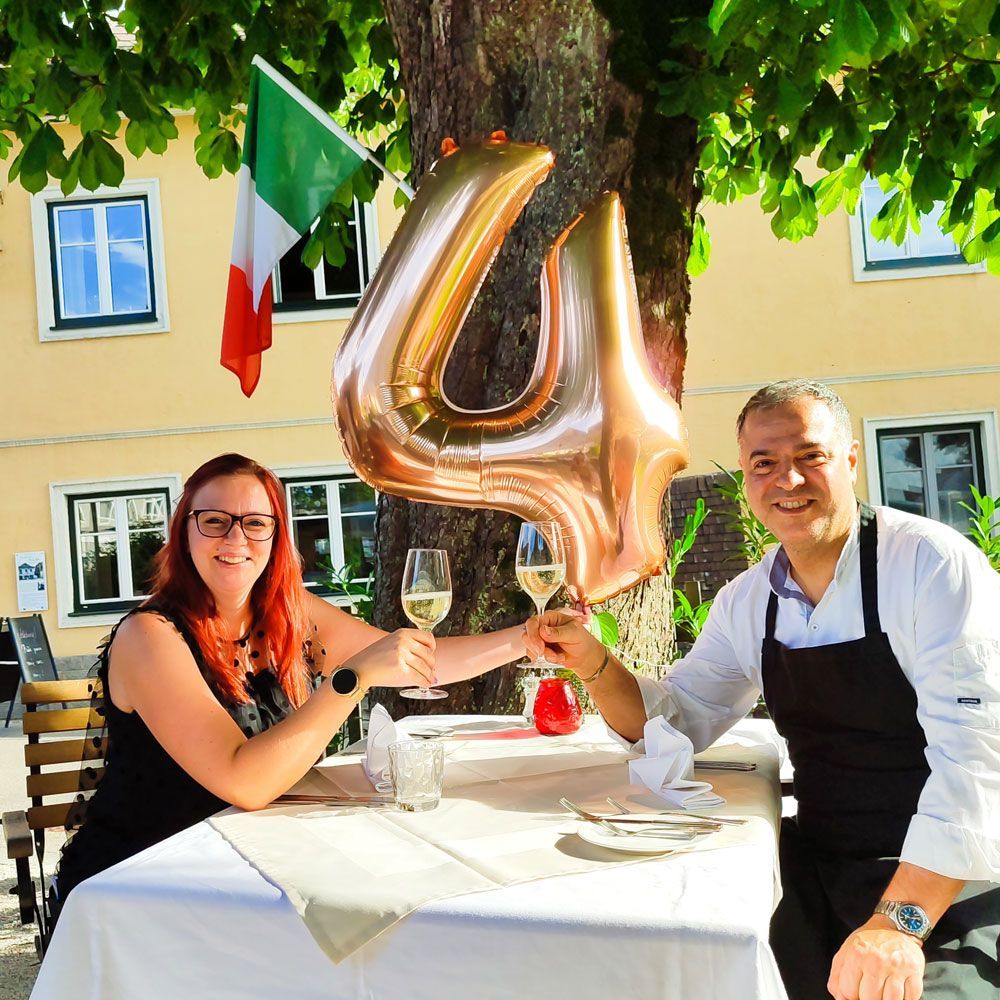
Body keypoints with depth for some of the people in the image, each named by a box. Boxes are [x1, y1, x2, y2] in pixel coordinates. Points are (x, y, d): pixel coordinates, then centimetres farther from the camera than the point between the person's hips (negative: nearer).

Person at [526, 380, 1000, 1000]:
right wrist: (593, 663, -6)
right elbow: (677, 721, 13)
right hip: (816, 869, 5)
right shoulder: (745, 602, 6)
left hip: (950, 883, -5)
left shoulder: (932, 563, -14)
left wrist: (899, 922, -29)